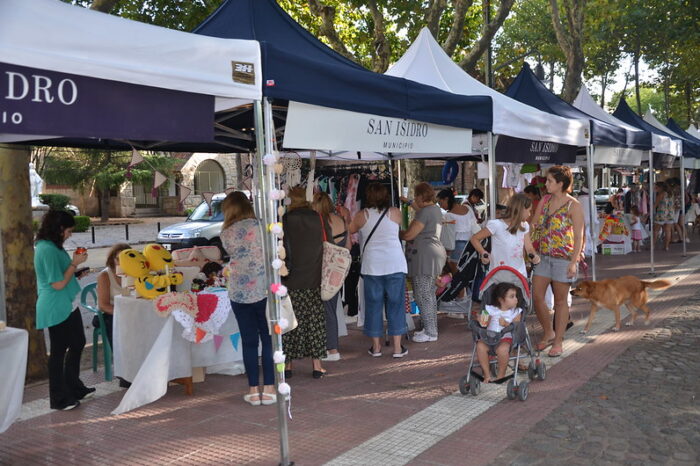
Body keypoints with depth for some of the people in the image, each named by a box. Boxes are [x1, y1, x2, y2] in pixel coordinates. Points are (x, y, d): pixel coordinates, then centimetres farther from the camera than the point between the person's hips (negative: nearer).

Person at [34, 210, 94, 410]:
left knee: (77, 343, 19)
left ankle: (74, 387, 33)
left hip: (66, 306, 11)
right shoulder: (48, 250, -22)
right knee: (59, 351, 1)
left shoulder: (50, 247, 10)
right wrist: (74, 263, -16)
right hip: (56, 308, -11)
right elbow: (58, 284, -22)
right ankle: (59, 399, 14)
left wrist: (73, 261, 9)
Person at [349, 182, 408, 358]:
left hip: (372, 265, 0)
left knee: (373, 304, 9)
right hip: (395, 264, 0)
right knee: (395, 304, 6)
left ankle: (376, 346, 15)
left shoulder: (362, 215, 0)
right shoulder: (395, 213, 1)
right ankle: (397, 347, 8)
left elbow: (349, 230, 14)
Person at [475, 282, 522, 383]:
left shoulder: (516, 312, 6)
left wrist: (506, 324, -20)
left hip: (505, 337, -2)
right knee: (480, 346, -27)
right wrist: (482, 321, -14)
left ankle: (501, 375, -9)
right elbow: (486, 323, 9)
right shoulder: (491, 310, 8)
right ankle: (487, 374, -11)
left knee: (502, 349, -34)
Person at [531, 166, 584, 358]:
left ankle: (558, 341, 16)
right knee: (536, 296, 3)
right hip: (543, 256, 6)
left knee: (560, 300, 5)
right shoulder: (545, 201, 8)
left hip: (563, 258, -5)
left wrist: (573, 262, -17)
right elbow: (534, 226, 11)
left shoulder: (573, 206, -9)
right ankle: (548, 333, 23)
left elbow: (579, 236, -11)